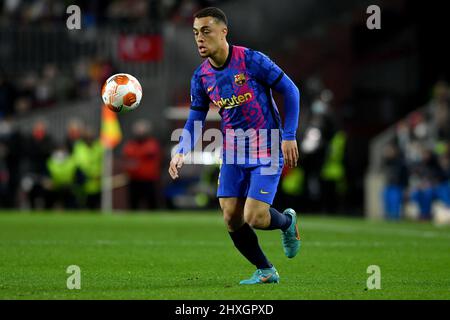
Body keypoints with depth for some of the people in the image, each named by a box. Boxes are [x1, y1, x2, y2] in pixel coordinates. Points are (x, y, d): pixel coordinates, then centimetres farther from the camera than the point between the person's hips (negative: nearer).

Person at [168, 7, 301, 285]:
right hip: (233, 152, 6)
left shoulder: (251, 60, -16)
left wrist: (289, 136, -11)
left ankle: (287, 222, 21)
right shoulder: (201, 77, 1)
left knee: (255, 218, -15)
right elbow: (195, 121, 8)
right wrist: (181, 152, -9)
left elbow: (290, 91, -8)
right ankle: (266, 271, 20)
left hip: (267, 150, -6)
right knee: (232, 219, -1)